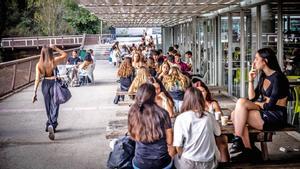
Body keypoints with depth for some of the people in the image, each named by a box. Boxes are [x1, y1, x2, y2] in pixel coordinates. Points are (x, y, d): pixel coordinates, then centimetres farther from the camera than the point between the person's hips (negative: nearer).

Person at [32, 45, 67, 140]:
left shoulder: (39, 65, -5)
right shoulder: (54, 61, -12)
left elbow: (37, 79, -7)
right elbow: (64, 55, 5)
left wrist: (35, 93, -5)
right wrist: (55, 48, 1)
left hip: (45, 85, 3)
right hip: (54, 83, -3)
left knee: (48, 107, 20)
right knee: (54, 106, -2)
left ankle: (49, 125, 36)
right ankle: (52, 125, -25)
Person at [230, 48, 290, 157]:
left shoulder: (277, 77, -13)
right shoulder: (263, 77, 14)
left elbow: (271, 105, -17)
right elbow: (252, 98, 9)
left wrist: (255, 104, 0)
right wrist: (251, 80, 3)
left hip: (277, 116, -8)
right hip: (265, 112, 8)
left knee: (241, 102, -22)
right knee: (235, 114, -13)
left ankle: (238, 140, -16)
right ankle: (247, 148, -17)